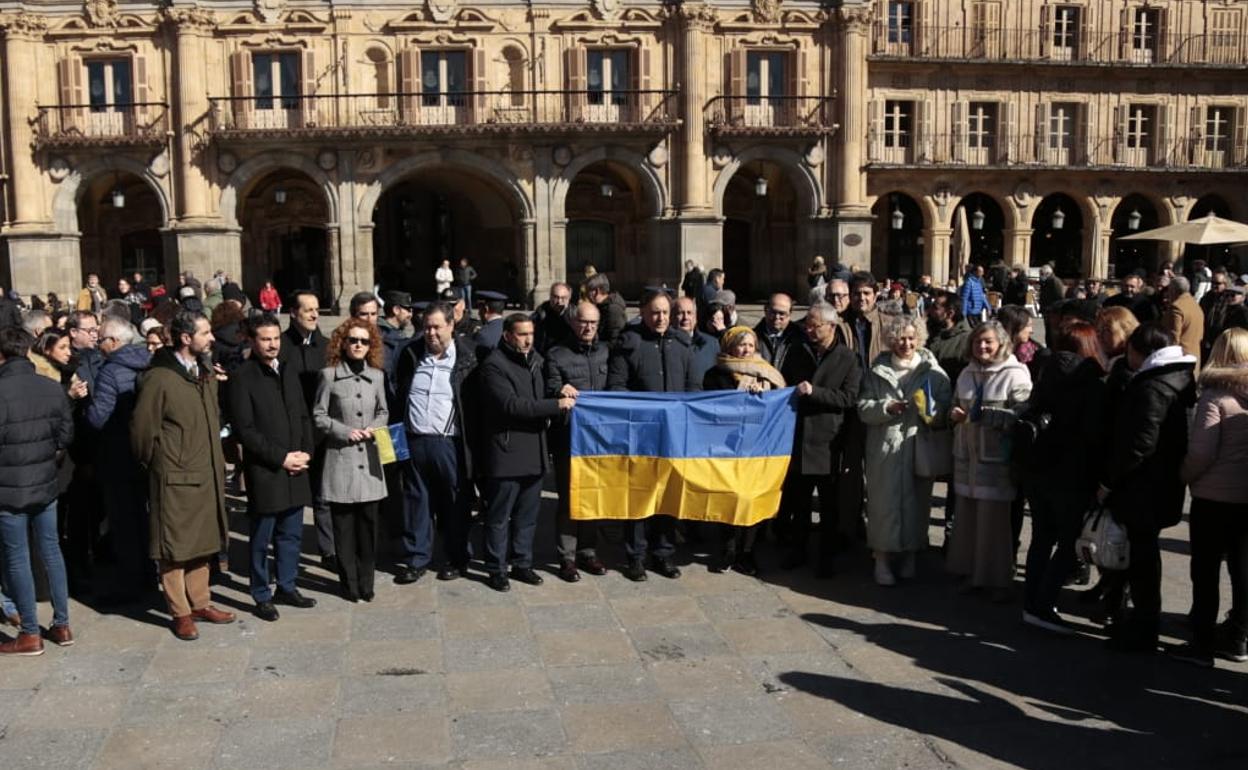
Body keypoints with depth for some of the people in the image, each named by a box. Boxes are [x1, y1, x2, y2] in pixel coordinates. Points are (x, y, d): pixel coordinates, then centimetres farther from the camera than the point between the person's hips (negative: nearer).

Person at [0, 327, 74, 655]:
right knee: (51, 551, 15)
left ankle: (30, 634, 11)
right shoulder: (53, 388, 0)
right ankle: (61, 625, 22)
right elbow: (66, 432, 7)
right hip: (46, 485, 6)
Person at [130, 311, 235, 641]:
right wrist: (154, 463, 1)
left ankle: (200, 603, 28)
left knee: (202, 542, 16)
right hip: (175, 478, -7)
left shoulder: (206, 373, 7)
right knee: (175, 546, 4)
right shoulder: (159, 379, -16)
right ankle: (181, 613, 15)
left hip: (206, 474, 7)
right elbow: (142, 429, -10)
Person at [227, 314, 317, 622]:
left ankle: (287, 587, 27)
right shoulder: (242, 378, -8)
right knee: (261, 538, 4)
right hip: (263, 472, -6)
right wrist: (281, 458, -14)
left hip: (295, 471, 6)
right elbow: (244, 430, -13)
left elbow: (304, 417, 16)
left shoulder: (288, 374, 13)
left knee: (291, 534, 14)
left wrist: (305, 453, 1)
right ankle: (262, 596, 16)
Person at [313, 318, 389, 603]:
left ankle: (366, 582, 15)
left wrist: (375, 427, -1)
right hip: (340, 457, -3)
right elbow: (318, 415, 1)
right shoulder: (330, 375, -1)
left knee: (369, 522, 4)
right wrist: (344, 431, -11)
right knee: (344, 524, 2)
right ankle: (349, 583, 14)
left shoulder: (376, 376, 9)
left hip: (369, 459, 3)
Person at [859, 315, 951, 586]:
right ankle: (882, 558, 10)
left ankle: (911, 555, 21)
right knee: (885, 501, 0)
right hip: (885, 447, 0)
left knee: (916, 500, 6)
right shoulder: (877, 371, 7)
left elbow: (946, 409, -1)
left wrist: (932, 409, -21)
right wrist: (887, 408, -15)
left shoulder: (932, 371, 3)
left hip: (919, 446, 0)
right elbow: (863, 408, 2)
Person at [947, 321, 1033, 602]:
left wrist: (986, 414, -22)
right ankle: (972, 571, 21)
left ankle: (997, 579, 9)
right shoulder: (967, 373, 14)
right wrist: (955, 415, 3)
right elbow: (956, 407, 26)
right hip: (967, 455, 6)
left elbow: (1023, 416, -14)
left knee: (994, 518, -3)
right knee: (967, 516, 8)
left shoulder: (1015, 373, -6)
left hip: (996, 458, -6)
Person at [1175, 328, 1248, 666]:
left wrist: (1184, 476, 0)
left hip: (1214, 497, -5)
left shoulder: (1215, 395, -13)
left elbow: (1201, 452, -17)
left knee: (1205, 572, 5)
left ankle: (1202, 643, 9)